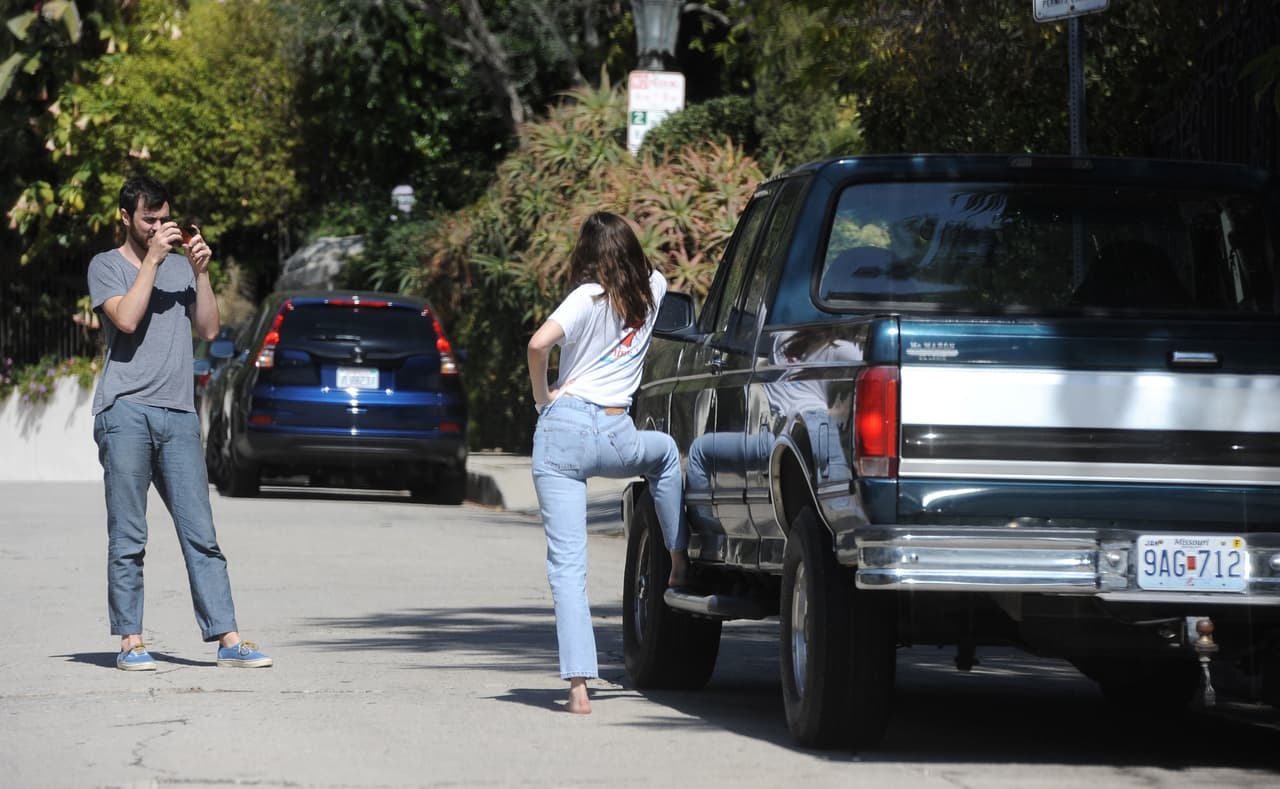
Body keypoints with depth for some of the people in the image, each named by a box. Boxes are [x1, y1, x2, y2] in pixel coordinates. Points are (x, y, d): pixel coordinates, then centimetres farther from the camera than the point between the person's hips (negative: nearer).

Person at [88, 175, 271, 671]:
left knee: (201, 535, -1)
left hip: (179, 413, 4)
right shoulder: (106, 266, 7)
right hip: (125, 411, -4)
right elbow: (126, 319, -10)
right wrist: (153, 258, -8)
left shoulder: (180, 266, 20)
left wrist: (201, 271, 3)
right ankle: (130, 642, 2)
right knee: (128, 540, -2)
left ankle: (228, 639, -3)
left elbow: (208, 329, 12)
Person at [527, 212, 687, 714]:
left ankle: (578, 685, -13)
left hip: (564, 428, -3)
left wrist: (541, 394, -5)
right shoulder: (653, 291, 10)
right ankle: (679, 560, 40)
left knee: (567, 564, -4)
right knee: (666, 452, 39)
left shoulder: (589, 298, -5)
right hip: (615, 438, 3)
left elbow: (539, 343, -19)